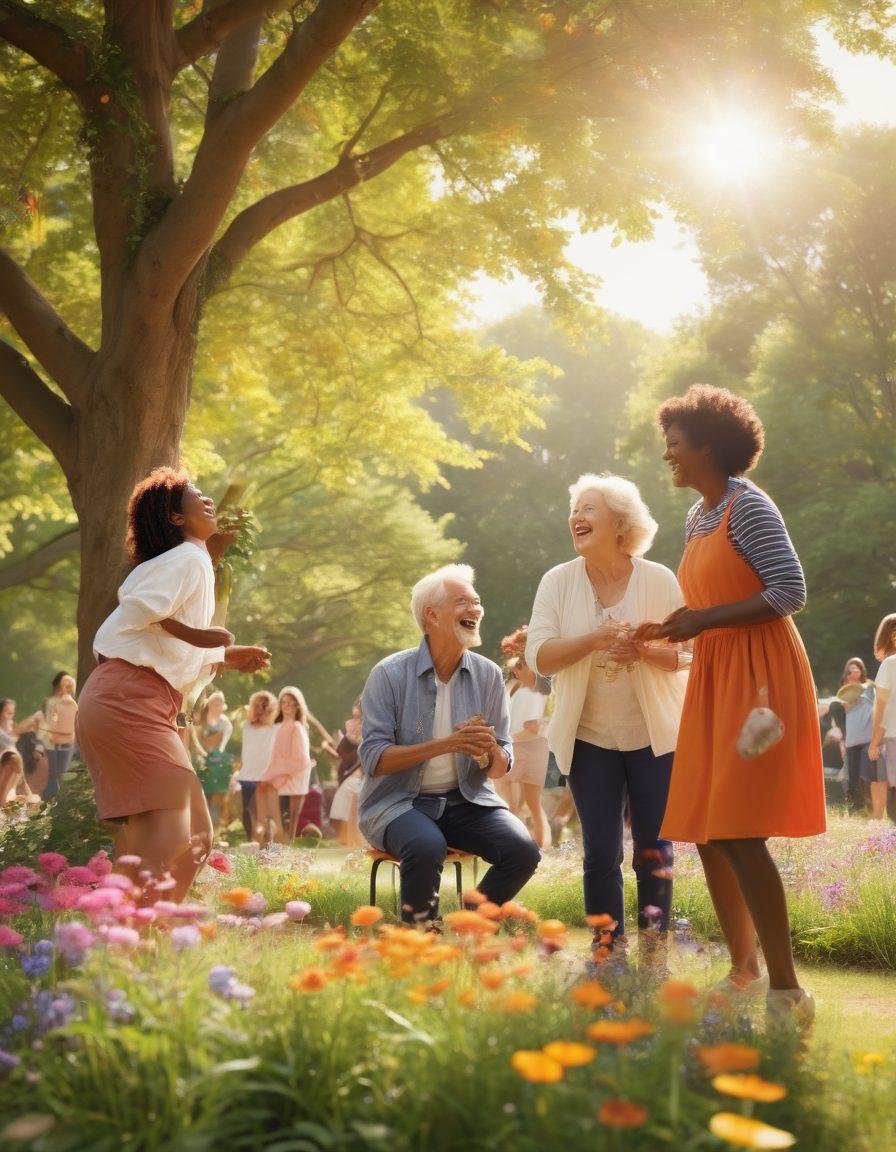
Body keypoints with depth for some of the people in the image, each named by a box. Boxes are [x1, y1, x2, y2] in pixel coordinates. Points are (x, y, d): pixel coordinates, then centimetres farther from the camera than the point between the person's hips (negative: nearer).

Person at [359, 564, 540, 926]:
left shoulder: (488, 675, 3)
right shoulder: (390, 674, -8)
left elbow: (500, 769, 6)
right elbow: (373, 758, -15)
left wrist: (490, 753, -19)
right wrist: (446, 744, -24)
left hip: (465, 800, 4)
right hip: (399, 801, -4)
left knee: (523, 851, -22)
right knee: (427, 848, -36)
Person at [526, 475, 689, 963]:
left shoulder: (659, 580, -5)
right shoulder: (558, 581, -2)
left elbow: (685, 654, -4)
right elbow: (539, 656, -10)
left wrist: (644, 650, -24)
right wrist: (596, 639, -25)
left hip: (654, 737, -1)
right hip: (589, 739, 1)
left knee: (654, 851, 3)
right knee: (601, 852, 1)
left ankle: (654, 954, 13)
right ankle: (609, 954, 8)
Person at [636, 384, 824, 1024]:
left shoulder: (749, 506, -11)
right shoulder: (698, 518, 14)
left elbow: (791, 591, -17)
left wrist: (706, 619, -19)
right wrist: (672, 628, 8)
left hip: (760, 677, -9)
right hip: (714, 681, 9)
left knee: (741, 834, -14)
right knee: (708, 833, 9)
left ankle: (787, 990, -8)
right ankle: (744, 969, 21)